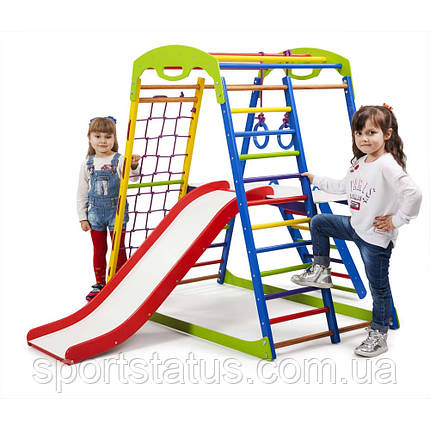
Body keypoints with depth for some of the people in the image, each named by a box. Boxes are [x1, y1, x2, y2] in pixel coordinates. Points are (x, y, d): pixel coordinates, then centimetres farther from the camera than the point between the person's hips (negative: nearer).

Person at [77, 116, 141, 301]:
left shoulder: (119, 161, -6)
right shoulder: (88, 164, 3)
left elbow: (132, 178, -22)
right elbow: (82, 193, 7)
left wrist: (134, 166, -43)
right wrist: (83, 217, 4)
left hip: (116, 210, -3)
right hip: (95, 211, 3)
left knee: (118, 249, 4)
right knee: (98, 250, 11)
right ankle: (100, 284, 22)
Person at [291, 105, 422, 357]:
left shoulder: (388, 166, -23)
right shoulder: (360, 162, 6)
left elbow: (414, 194, -33)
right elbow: (344, 187, 24)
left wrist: (396, 220, -23)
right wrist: (317, 180, 30)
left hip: (377, 237, -8)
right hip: (355, 226, 8)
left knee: (379, 287, 4)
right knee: (318, 223, 16)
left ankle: (379, 336, 18)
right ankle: (321, 272, 26)